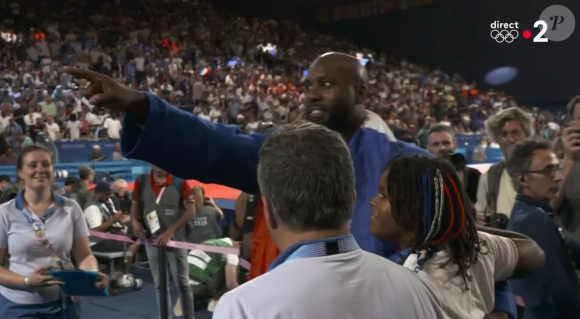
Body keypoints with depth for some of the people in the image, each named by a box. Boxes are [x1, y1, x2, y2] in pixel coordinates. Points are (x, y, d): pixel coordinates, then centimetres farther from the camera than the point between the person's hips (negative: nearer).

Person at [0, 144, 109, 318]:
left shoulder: (71, 208, 1)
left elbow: (84, 255, 3)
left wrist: (94, 273, -18)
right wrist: (26, 281, -19)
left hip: (62, 302, 1)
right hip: (18, 305, -1)